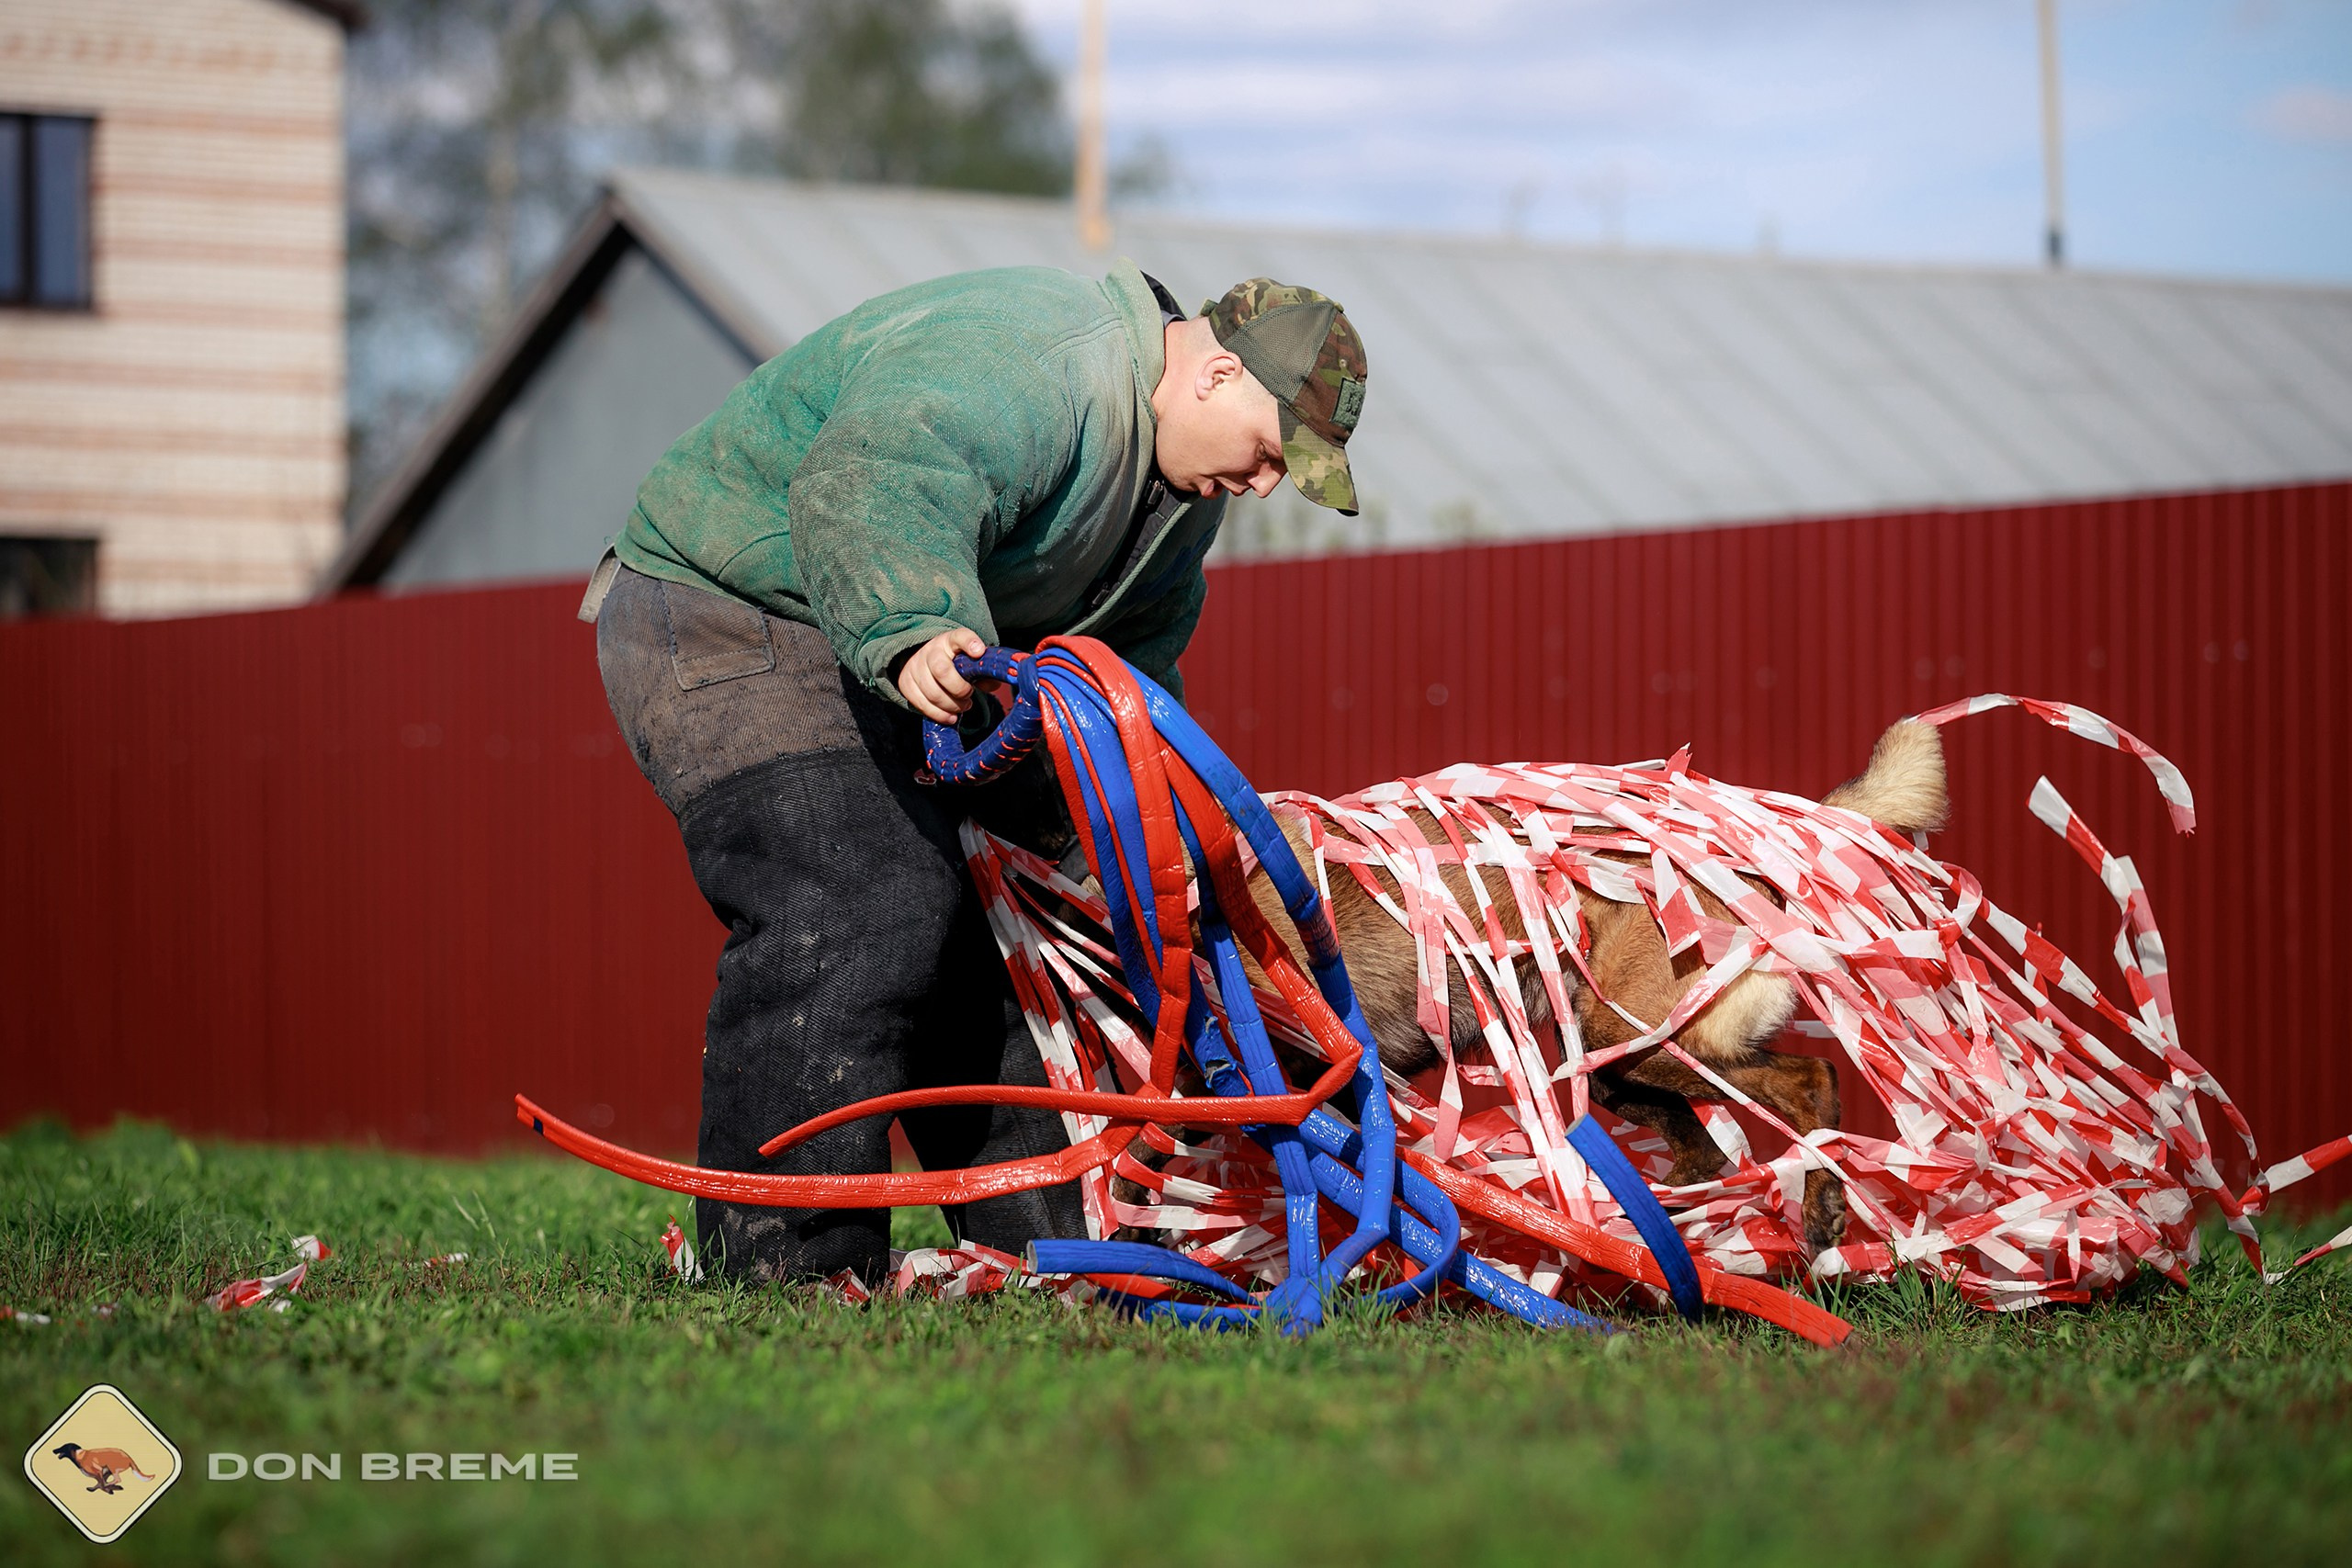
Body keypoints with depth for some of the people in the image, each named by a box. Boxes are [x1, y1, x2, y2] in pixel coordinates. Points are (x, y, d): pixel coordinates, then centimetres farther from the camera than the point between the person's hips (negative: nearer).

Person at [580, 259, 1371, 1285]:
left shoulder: (1184, 485, 8)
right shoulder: (1028, 371, -27)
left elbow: (1133, 658, 15)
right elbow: (862, 494, -42)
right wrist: (913, 633, -57)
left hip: (871, 660, 10)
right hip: (727, 615, -10)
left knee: (986, 921, 8)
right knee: (851, 918, -24)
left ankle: (1038, 1248, 17)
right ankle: (786, 1271, -23)